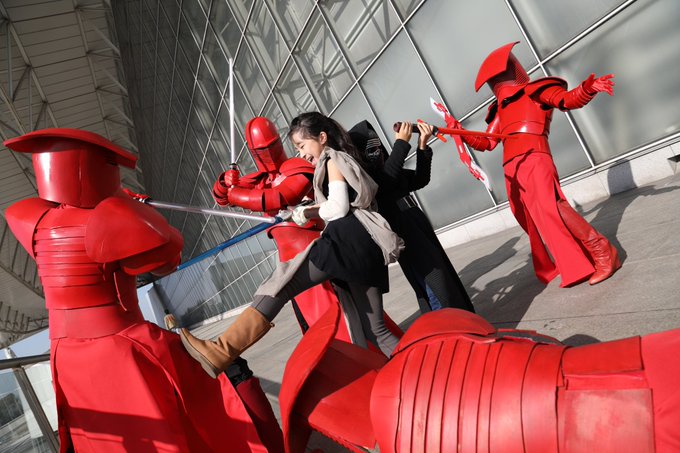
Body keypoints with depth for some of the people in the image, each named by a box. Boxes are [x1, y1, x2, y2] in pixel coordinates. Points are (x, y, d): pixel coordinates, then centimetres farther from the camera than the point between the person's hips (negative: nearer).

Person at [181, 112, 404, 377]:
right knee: (375, 329, 11)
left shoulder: (333, 160, 7)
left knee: (284, 279, -21)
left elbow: (339, 207, -7)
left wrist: (308, 212, 7)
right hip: (367, 248, 10)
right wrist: (311, 210, 19)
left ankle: (221, 352, -30)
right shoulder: (344, 161, 34)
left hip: (348, 239, -10)